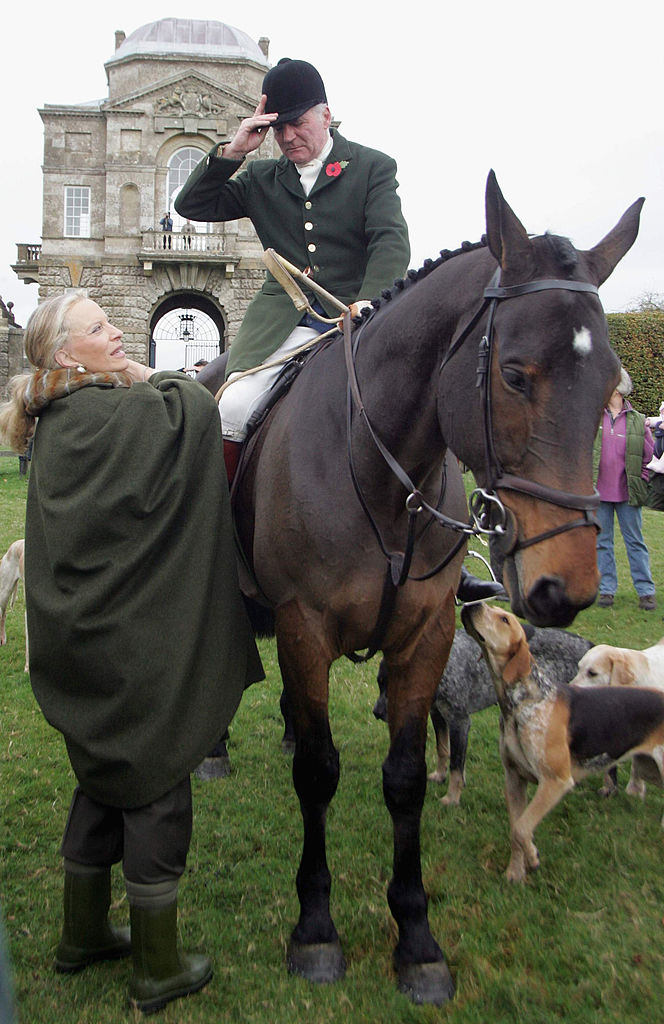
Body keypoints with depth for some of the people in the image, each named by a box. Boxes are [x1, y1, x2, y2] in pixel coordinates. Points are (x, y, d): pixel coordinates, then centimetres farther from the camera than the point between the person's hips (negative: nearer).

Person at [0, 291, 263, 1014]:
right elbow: (196, 409, -24)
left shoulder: (60, 424, 9)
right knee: (156, 792, 6)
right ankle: (158, 970, 21)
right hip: (129, 648, -9)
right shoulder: (107, 415, -18)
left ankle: (82, 935, 40)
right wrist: (147, 377, -7)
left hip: (84, 639, 9)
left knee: (106, 784, 23)